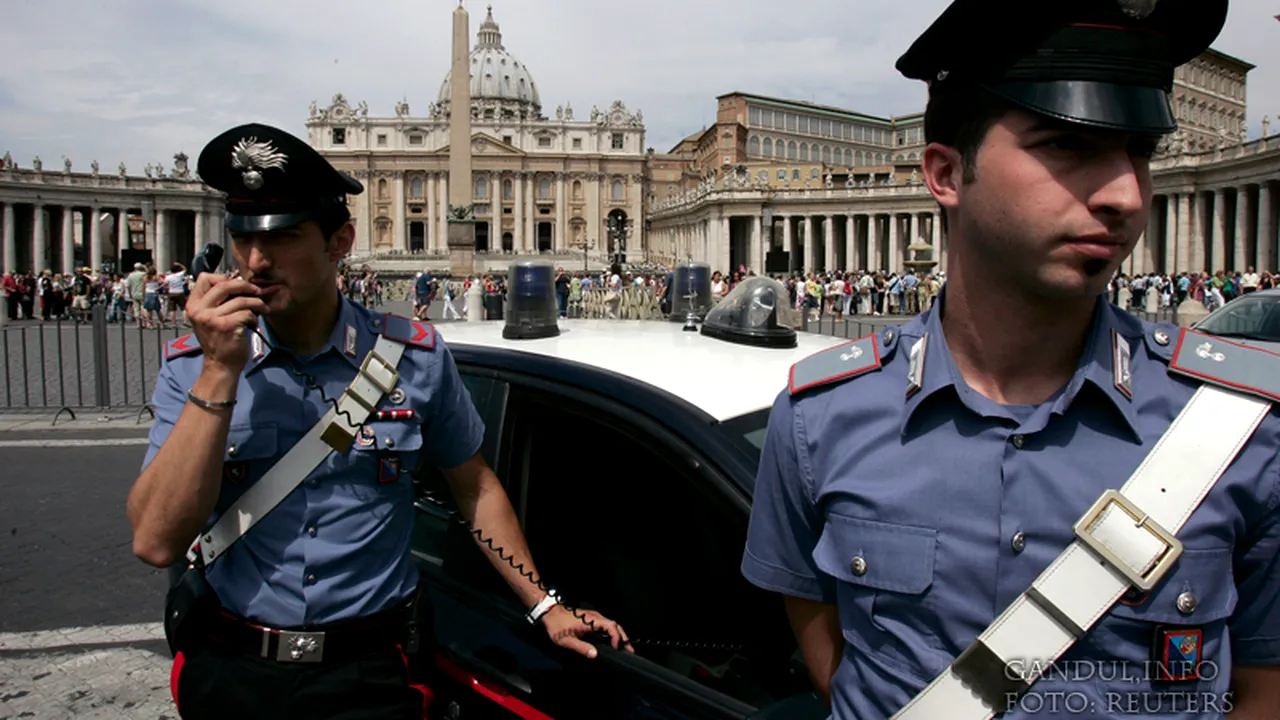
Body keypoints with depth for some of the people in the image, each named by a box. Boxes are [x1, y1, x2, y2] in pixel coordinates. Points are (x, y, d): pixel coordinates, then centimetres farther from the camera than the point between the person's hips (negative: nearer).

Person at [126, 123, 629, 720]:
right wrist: (220, 372, -23)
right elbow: (156, 542, -17)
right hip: (227, 671, 2)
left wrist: (545, 606, 2)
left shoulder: (414, 357, -8)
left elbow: (475, 487, 4)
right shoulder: (191, 365, -7)